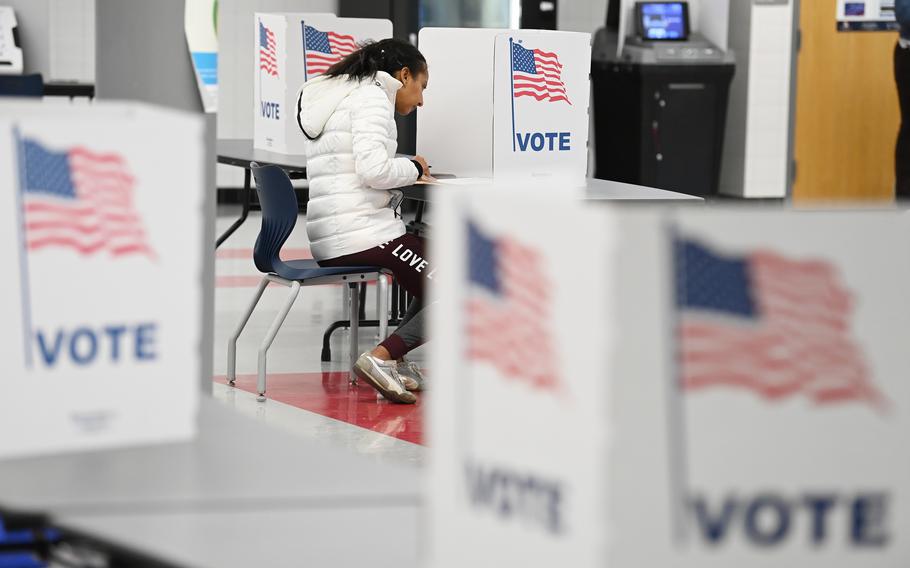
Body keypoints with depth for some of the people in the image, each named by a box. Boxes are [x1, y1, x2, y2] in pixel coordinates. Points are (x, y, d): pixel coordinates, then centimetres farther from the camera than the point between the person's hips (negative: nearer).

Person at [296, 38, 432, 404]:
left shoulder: (327, 96, 24)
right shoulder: (371, 96, -6)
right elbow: (374, 169, -20)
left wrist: (408, 171, 13)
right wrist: (414, 169, -2)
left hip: (325, 241, 10)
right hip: (364, 234, -10)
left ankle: (395, 363, 7)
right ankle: (382, 358, -15)